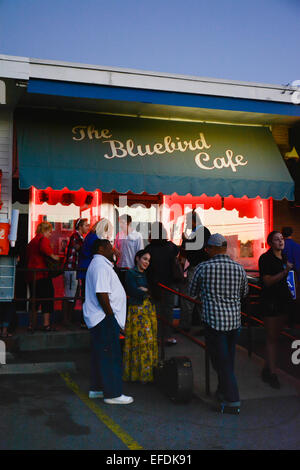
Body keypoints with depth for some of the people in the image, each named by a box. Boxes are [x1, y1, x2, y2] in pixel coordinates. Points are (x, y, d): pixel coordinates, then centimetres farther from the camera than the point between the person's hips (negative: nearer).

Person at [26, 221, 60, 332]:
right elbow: (44, 248, -27)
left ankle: (31, 325, 16)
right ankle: (46, 324, -2)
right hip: (42, 274, -8)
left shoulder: (32, 241, 19)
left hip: (31, 274, 8)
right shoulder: (44, 239, -6)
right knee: (47, 298, -1)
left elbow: (27, 256, 21)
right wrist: (53, 256, -15)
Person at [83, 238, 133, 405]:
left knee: (100, 354, 17)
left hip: (99, 318, 11)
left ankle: (97, 388, 26)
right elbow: (101, 294, -25)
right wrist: (111, 315, -19)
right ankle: (113, 394, 1)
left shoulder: (100, 264, 18)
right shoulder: (101, 266, -17)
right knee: (110, 356, -5)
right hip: (105, 318, -11)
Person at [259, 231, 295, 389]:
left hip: (284, 300, 7)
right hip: (270, 300, -7)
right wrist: (284, 272, -25)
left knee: (276, 336, 11)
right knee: (271, 337, -3)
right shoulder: (265, 258, -11)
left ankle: (267, 369, 21)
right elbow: (267, 281, -17)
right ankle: (272, 373, 3)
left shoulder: (284, 257, 12)